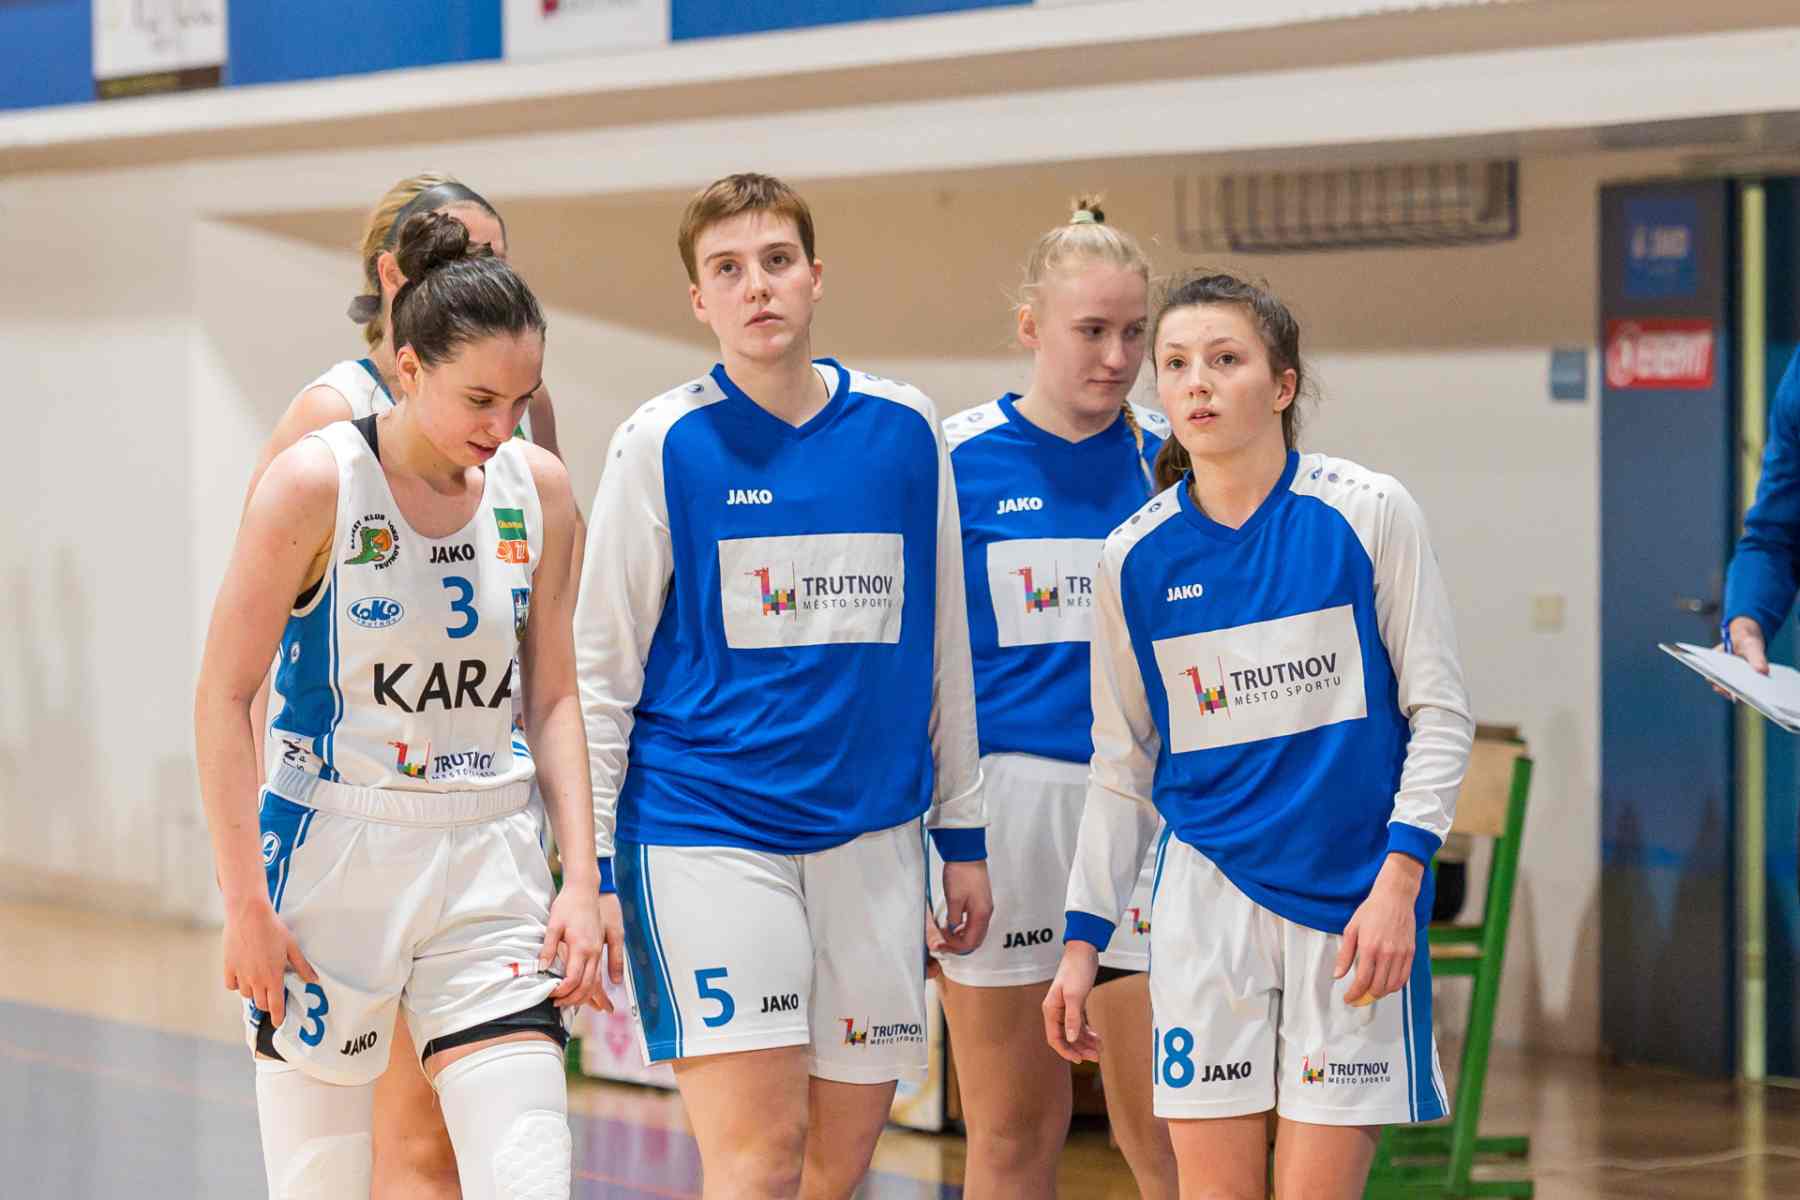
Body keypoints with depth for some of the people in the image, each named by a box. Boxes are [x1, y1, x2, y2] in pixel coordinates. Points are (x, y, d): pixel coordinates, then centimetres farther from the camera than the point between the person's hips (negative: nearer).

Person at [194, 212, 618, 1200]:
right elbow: (224, 693, -8)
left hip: (488, 861, 4)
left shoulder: (539, 489, 3)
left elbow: (553, 699, 11)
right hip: (334, 856, -3)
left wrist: (582, 877, 1)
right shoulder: (317, 481, -10)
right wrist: (243, 899, -12)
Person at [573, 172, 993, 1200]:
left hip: (872, 832, 4)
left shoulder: (905, 431, 7)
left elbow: (944, 647, 16)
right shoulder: (664, 446, -2)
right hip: (703, 825, -4)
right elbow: (600, 669, 1)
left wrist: (965, 839, 16)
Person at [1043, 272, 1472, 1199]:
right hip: (1206, 893, 2)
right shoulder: (1134, 557, 4)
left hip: (1353, 896, -2)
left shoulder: (1366, 514, -4)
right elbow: (1120, 767, 12)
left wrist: (1399, 877, -13)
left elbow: (1440, 713, -2)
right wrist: (1082, 938, 8)